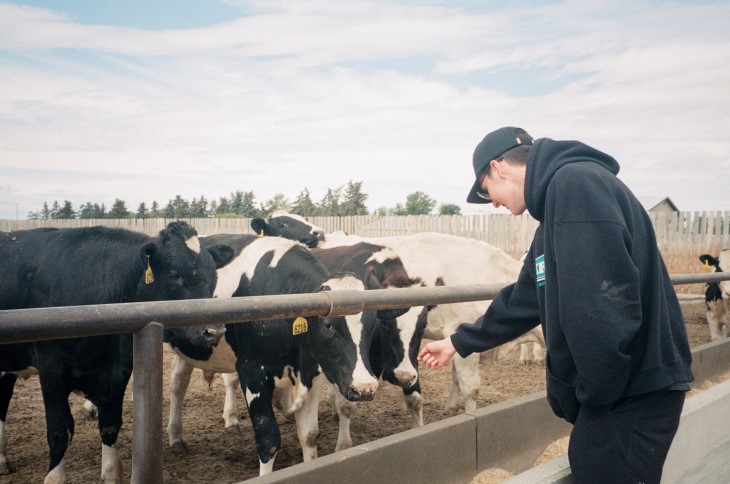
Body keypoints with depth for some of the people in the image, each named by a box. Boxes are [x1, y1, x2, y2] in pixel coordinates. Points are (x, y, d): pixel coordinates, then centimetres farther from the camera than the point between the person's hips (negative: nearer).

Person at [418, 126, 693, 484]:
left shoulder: (577, 182, -16)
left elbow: (606, 303, -26)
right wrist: (460, 342, 33)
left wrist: (599, 393, -17)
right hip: (616, 386, 9)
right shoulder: (557, 202, 16)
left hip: (635, 389, -9)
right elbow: (524, 300, 25)